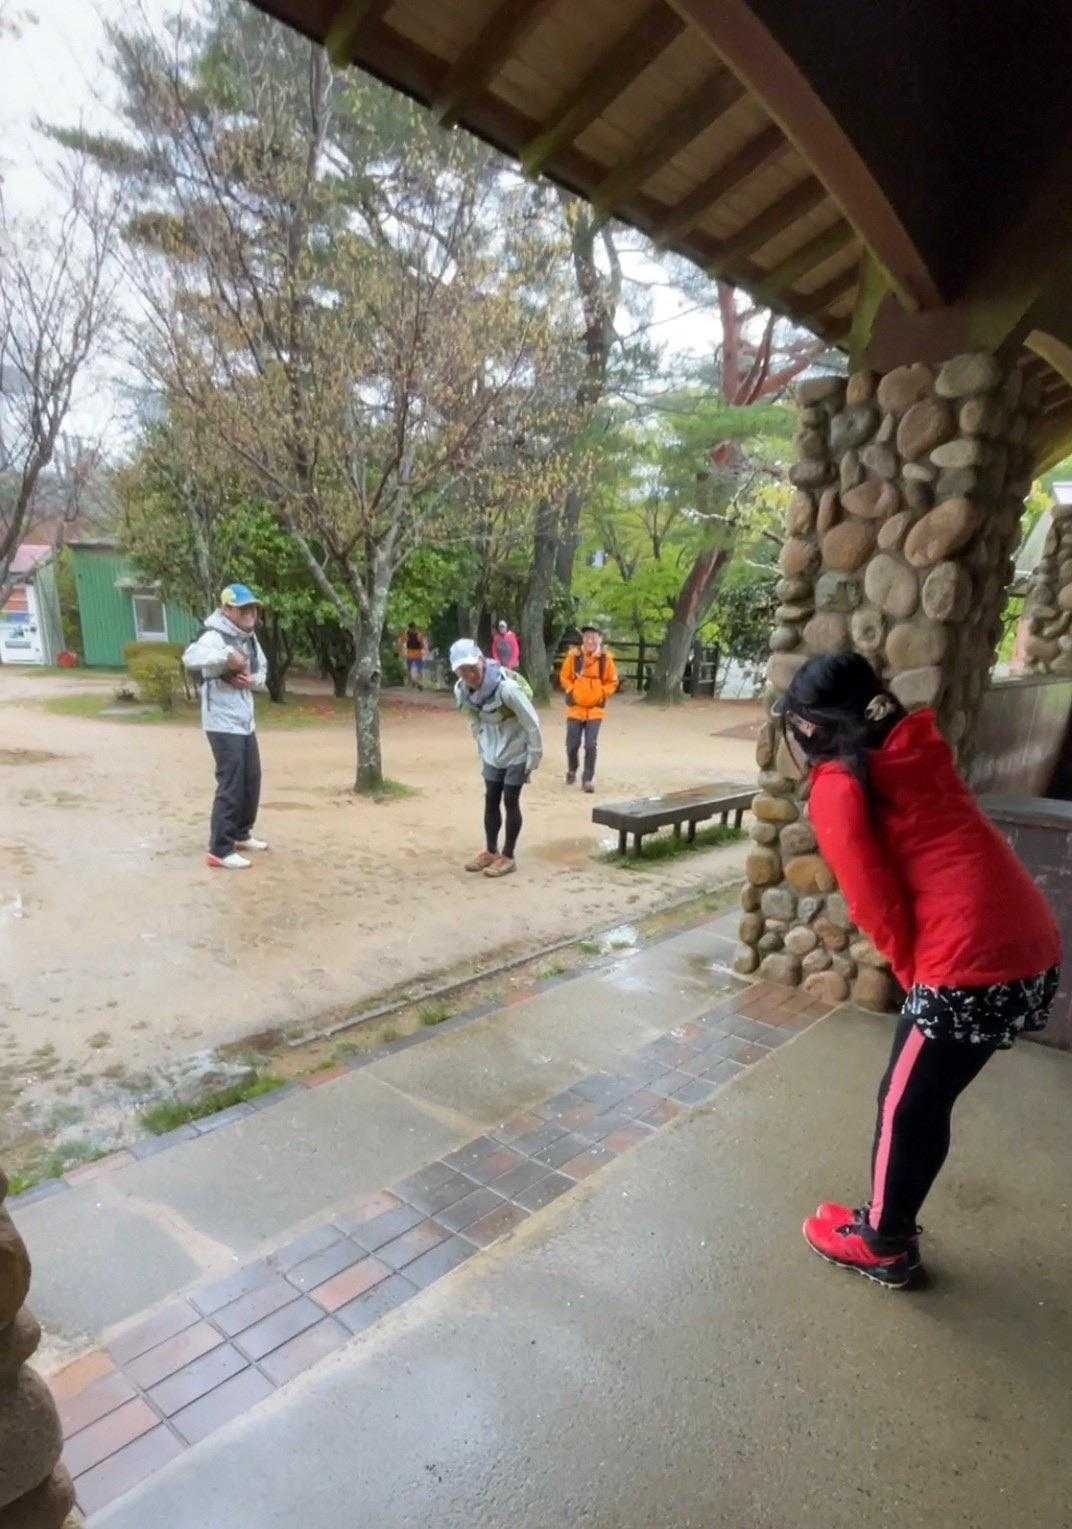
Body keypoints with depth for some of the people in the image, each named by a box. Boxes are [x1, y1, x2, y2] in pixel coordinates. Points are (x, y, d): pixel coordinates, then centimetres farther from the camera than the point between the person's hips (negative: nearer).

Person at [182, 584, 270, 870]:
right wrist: (228, 655, -42)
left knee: (251, 780, 17)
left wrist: (251, 679, -6)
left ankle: (241, 834, 34)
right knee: (231, 785, -7)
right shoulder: (215, 636, -18)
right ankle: (220, 851, 1)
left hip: (246, 722, 9)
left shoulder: (250, 636, 8)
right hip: (223, 725, -9)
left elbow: (263, 670, 15)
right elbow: (191, 657, -38)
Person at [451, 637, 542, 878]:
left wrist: (533, 759, -17)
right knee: (491, 800, 11)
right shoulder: (462, 691, -10)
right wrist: (483, 751, 11)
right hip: (493, 753, 6)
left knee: (510, 801, -1)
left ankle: (508, 857, 12)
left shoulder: (507, 688, -31)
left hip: (517, 752, -6)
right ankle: (490, 851, 26)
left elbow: (532, 724, -22)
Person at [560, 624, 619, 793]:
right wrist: (571, 692, -5)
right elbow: (564, 677, 6)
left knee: (591, 746, -5)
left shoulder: (606, 658, -4)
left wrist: (602, 695, -6)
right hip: (575, 707, 1)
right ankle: (571, 771, 33)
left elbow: (613, 682, 5)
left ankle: (588, 779, 7)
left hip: (595, 708, -1)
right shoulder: (574, 655, -5)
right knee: (572, 744, 6)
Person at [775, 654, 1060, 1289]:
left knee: (905, 1107, 14)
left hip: (973, 963, -8)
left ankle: (882, 1245, 34)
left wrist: (912, 971, 3)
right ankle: (892, 1225, 39)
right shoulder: (917, 749, 11)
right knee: (924, 1101, 22)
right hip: (1032, 946, 8)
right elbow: (938, 857, 12)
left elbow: (875, 903, -12)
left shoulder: (836, 787, -10)